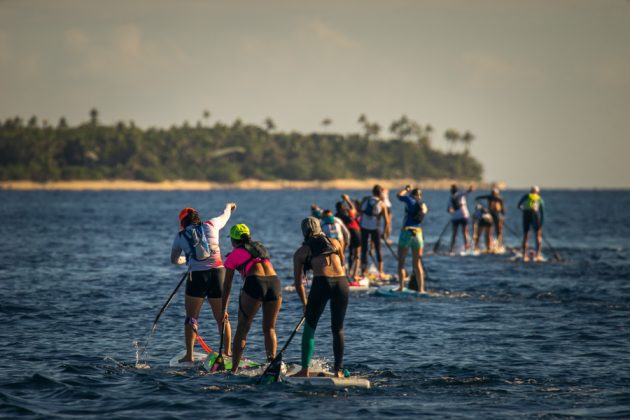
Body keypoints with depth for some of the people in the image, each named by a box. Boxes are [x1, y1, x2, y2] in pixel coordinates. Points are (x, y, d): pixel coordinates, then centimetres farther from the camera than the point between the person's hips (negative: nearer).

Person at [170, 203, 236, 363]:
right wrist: (229, 207, 54)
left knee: (191, 318, 8)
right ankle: (228, 353, 12)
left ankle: (189, 355, 2)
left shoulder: (180, 236, 7)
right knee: (222, 318, 11)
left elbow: (174, 260, 22)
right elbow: (225, 216, 31)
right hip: (218, 273, 2)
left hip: (196, 277, -2)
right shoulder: (211, 225, 8)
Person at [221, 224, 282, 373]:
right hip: (275, 283, 4)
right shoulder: (260, 247, 29)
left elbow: (227, 286, 19)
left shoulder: (234, 255, 16)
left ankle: (234, 369, 5)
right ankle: (272, 359, -5)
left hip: (254, 284, -4)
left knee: (242, 329, 8)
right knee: (269, 328, 16)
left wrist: (224, 309, 26)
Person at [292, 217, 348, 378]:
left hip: (321, 283, -3)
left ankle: (305, 370, 6)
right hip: (341, 282, 3)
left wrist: (305, 304, 29)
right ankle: (339, 370, 11)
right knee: (338, 329, 14)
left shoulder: (301, 252, 15)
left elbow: (298, 283, 17)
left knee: (309, 327, 11)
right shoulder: (335, 242, 21)